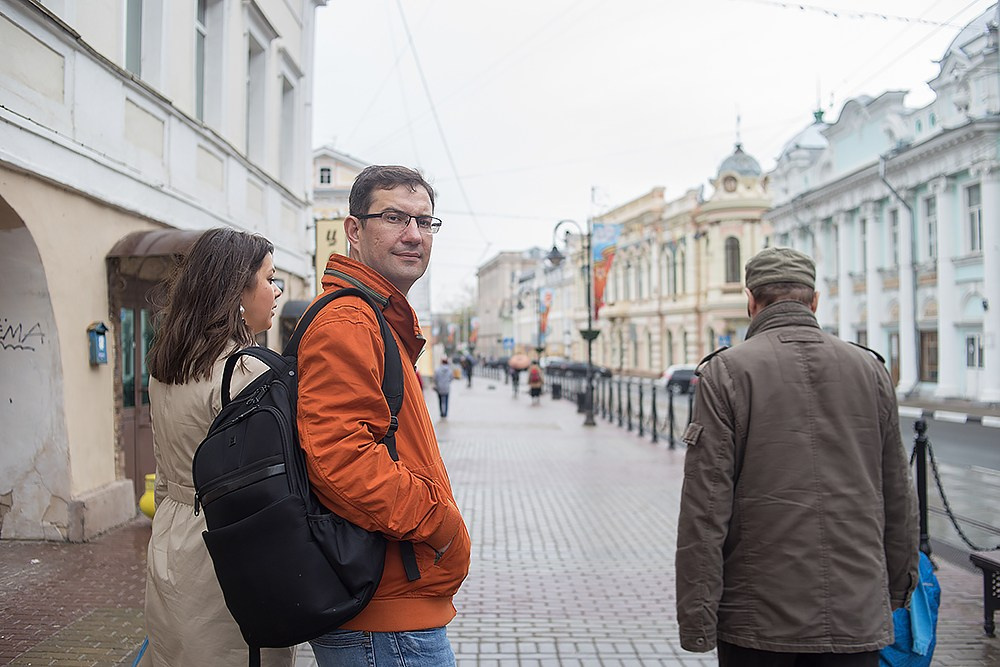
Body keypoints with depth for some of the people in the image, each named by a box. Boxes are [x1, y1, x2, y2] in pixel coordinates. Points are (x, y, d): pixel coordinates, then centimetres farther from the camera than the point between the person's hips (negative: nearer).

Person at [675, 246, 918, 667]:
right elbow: (898, 496, 11)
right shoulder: (870, 369, 5)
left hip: (758, 617, -3)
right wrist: (899, 586, 24)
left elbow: (705, 508, -11)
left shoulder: (725, 372, -7)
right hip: (858, 616, 3)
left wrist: (696, 622, -7)